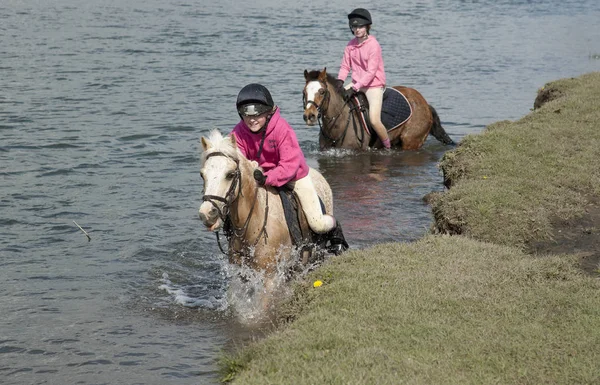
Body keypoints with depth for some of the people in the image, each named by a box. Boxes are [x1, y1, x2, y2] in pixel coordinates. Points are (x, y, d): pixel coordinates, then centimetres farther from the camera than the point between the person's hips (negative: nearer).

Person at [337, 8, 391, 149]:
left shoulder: (373, 45, -16)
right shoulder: (351, 45, 4)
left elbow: (371, 72, -20)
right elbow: (345, 66, 6)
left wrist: (354, 88, -25)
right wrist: (339, 82, -14)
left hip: (374, 85, -7)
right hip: (357, 84, 7)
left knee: (374, 121, -21)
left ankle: (388, 148, 1)